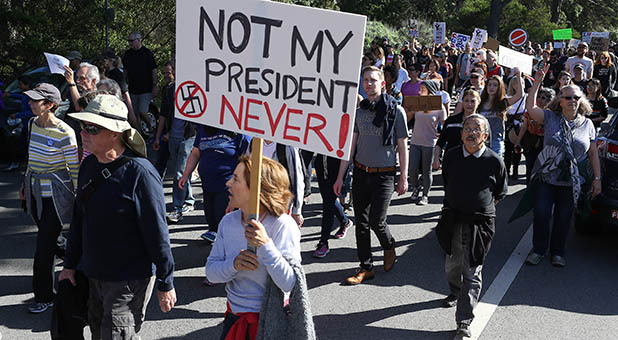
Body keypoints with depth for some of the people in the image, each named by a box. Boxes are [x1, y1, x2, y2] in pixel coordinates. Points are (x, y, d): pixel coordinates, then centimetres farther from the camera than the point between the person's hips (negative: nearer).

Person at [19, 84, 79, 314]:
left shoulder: (64, 133, -18)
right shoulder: (32, 124, 5)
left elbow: (75, 168, -12)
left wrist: (79, 198, -10)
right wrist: (26, 184, 21)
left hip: (56, 195, -7)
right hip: (36, 193, 7)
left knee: (44, 246, -3)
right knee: (46, 241, 15)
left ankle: (44, 297, 10)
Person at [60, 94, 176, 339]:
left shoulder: (139, 173, -20)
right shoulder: (89, 165, 4)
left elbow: (157, 233, -18)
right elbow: (79, 218, 15)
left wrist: (165, 284, -14)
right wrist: (70, 264, 18)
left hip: (129, 279, -8)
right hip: (93, 274, 8)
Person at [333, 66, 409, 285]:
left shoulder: (396, 111, -4)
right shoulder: (359, 112, 6)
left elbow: (402, 147, -1)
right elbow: (350, 145, 8)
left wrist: (404, 178, -3)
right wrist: (340, 177, 4)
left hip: (384, 174, -4)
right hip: (361, 173, 4)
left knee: (377, 221, -5)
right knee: (361, 222, 6)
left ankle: (389, 247, 29)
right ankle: (366, 267, 18)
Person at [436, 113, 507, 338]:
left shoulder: (494, 161, -7)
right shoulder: (451, 156, 1)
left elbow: (499, 194, 7)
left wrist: (481, 209, 9)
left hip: (480, 224, -3)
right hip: (452, 219, 3)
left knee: (472, 273, -1)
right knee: (452, 265, 18)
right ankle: (455, 293, 49)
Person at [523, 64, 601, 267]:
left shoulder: (587, 124, 5)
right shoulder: (550, 118, 1)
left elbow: (593, 154, 8)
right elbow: (530, 107, -13)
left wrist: (597, 178, 5)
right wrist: (537, 82, -15)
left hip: (571, 182, 1)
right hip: (545, 177, -1)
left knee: (564, 218, 9)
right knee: (541, 214, -1)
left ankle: (557, 252, 27)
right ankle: (538, 249, 18)